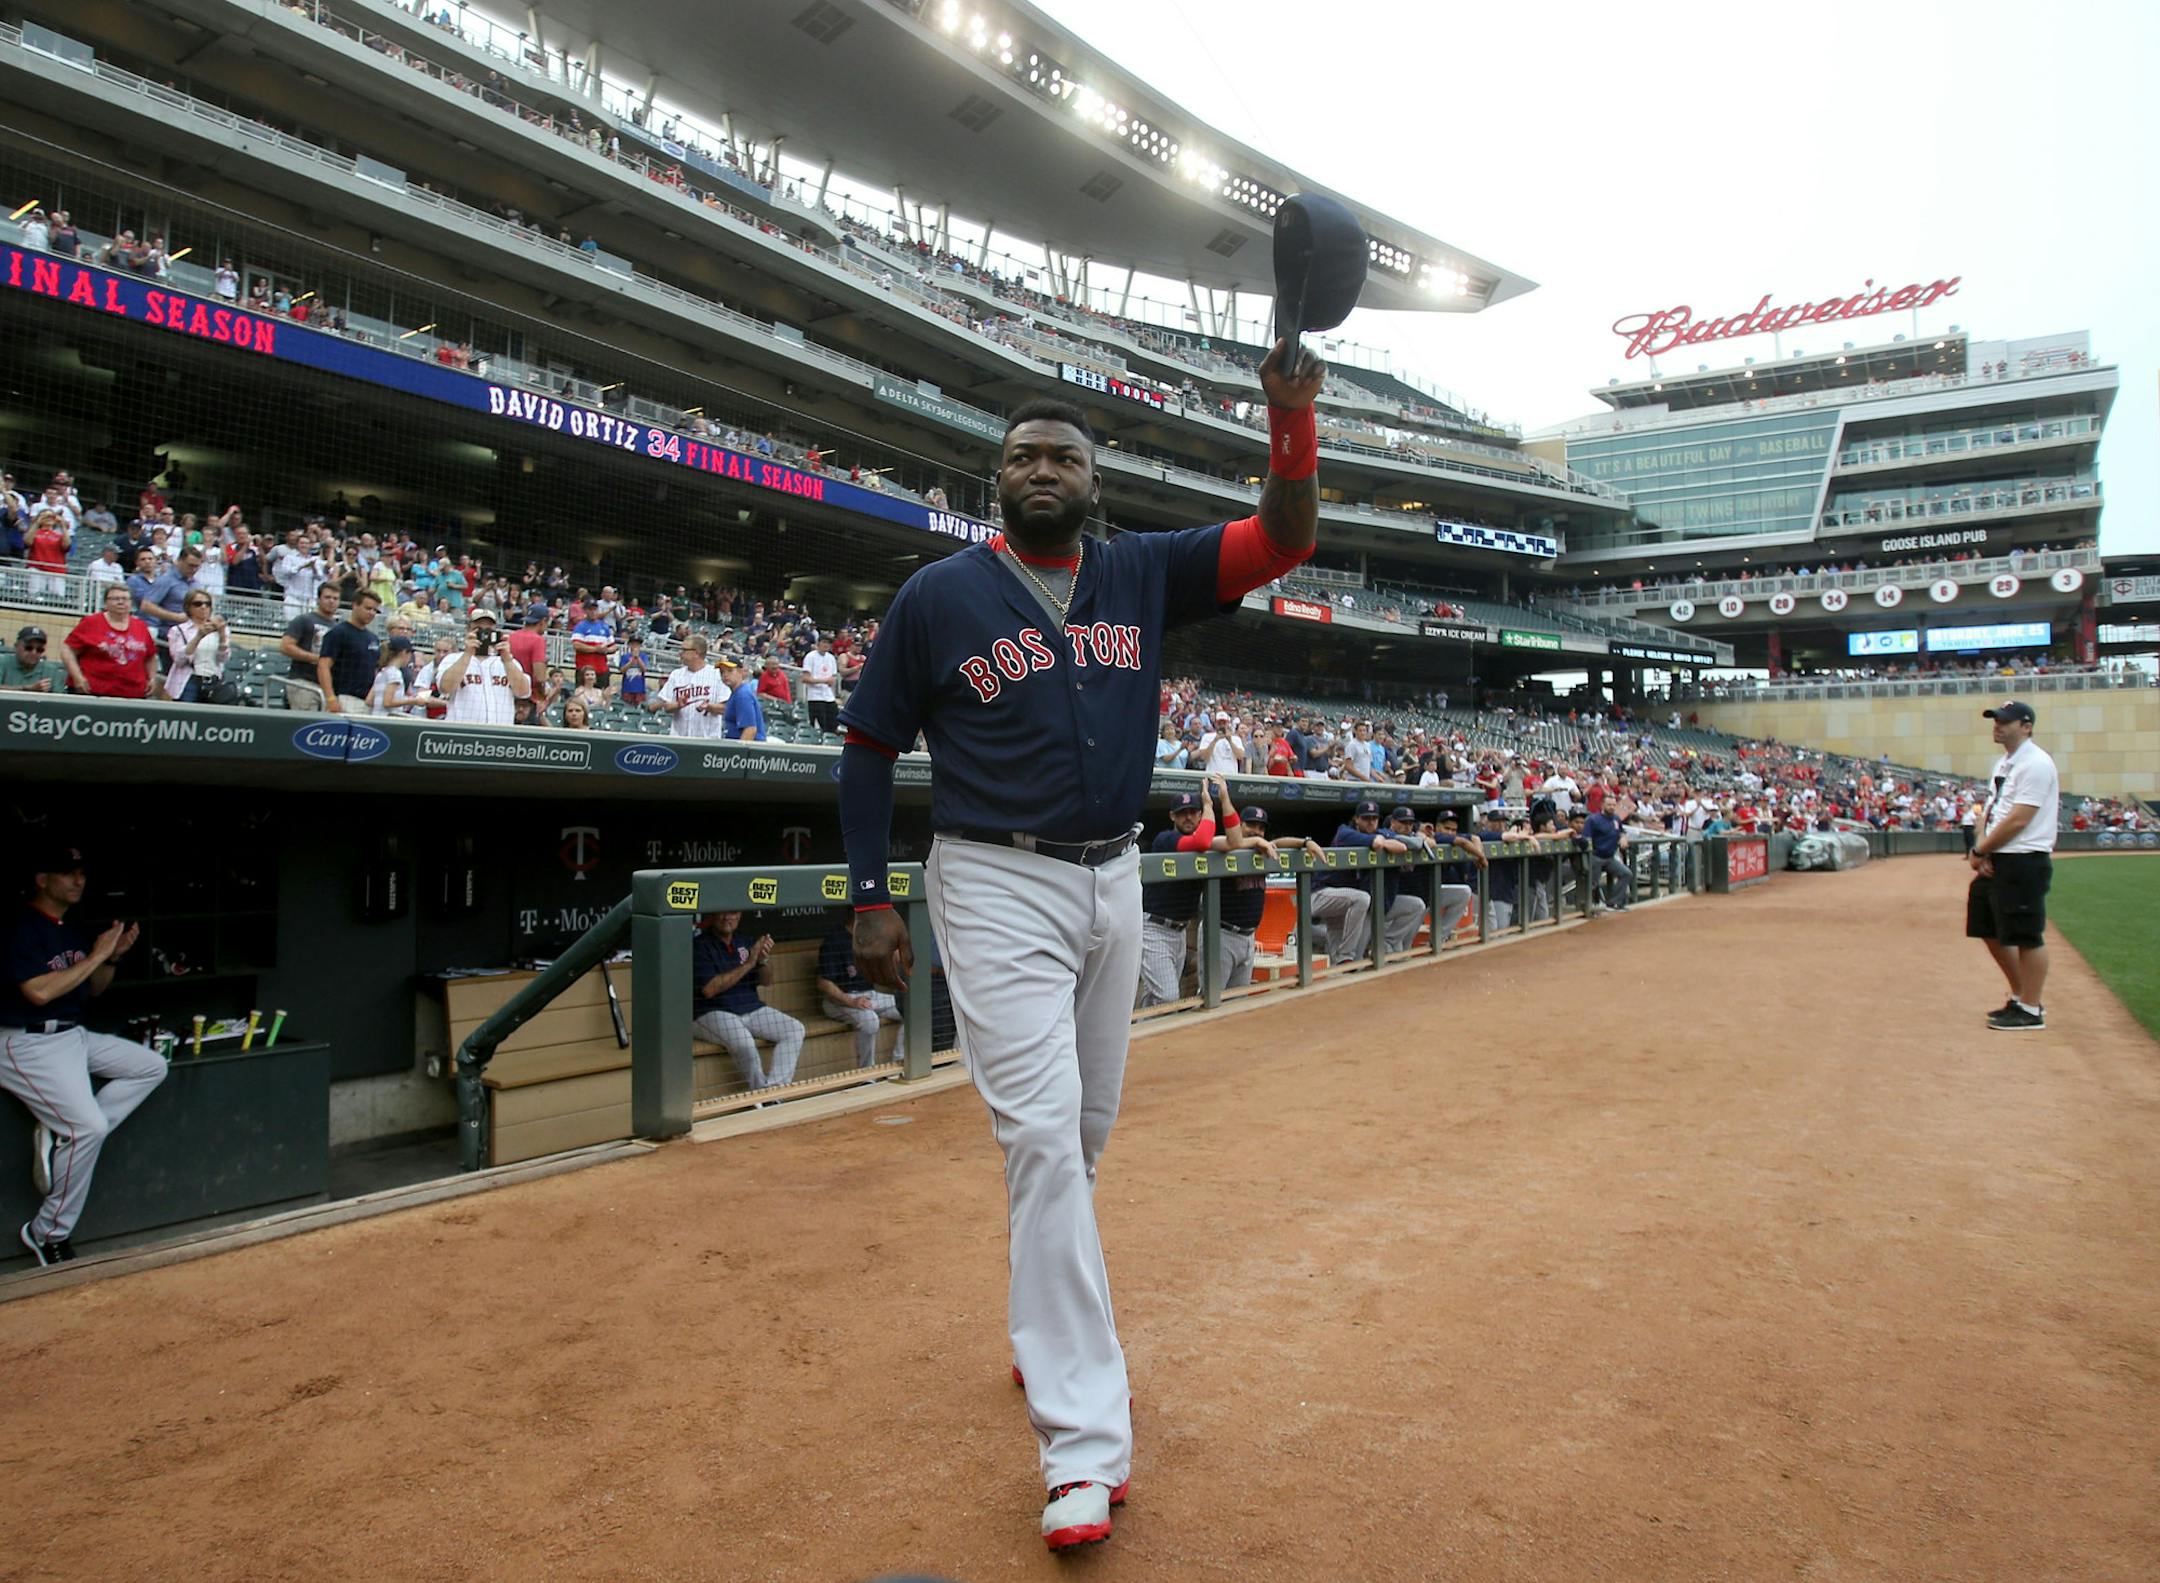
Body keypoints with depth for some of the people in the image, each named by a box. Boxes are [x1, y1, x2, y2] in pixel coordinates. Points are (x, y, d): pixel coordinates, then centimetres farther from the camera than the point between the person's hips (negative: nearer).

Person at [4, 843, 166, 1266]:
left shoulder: (74, 931, 12)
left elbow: (92, 991, 19)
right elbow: (39, 991, -25)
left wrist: (113, 956, 2)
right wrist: (95, 956, -18)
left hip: (74, 1036, 9)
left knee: (151, 1066, 4)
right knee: (90, 1126, -19)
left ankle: (61, 1135, -3)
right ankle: (48, 1233, -4)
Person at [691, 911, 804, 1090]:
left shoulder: (745, 943, 11)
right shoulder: (700, 947, -6)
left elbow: (766, 981, 10)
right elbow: (709, 989, -18)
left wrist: (764, 959, -13)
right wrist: (748, 963, -19)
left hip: (752, 1010, 6)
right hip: (714, 1013, -6)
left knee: (795, 1029, -12)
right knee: (743, 1040, -35)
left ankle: (775, 1088, -17)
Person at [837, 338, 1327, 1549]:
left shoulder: (1144, 574, 5)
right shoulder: (938, 597, -3)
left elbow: (1284, 540, -1)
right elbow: (871, 745, 3)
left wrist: (1292, 422, -19)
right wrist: (873, 896, -3)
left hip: (1113, 881, 5)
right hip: (997, 887, -4)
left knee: (1087, 1131, 16)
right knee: (1042, 1135, -11)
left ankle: (1053, 1333, 39)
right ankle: (1087, 1441, -5)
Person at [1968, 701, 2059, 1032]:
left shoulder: (2035, 764, -14)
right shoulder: (2003, 763, 16)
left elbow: (2017, 820, -20)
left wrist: (1980, 850, -11)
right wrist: (1982, 847, -2)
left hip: (2024, 863, -10)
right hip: (1996, 862, 10)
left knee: (2027, 936, -2)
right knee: (1990, 929, 15)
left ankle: (2031, 1011, 7)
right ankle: (2020, 997, 28)